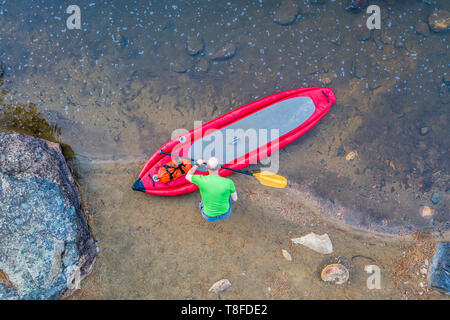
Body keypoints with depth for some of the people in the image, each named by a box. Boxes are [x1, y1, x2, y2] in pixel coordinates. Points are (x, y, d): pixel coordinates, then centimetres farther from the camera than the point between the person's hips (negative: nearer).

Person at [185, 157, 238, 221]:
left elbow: (187, 176, -4)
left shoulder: (201, 180, -28)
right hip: (225, 214, 0)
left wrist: (197, 164, 10)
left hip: (209, 217, 0)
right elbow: (235, 199, -9)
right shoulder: (229, 182, -28)